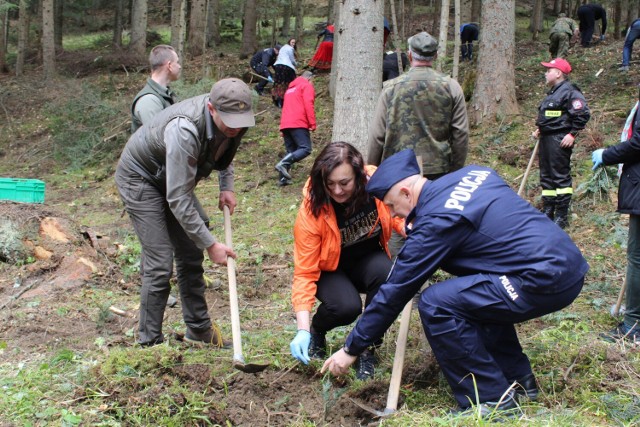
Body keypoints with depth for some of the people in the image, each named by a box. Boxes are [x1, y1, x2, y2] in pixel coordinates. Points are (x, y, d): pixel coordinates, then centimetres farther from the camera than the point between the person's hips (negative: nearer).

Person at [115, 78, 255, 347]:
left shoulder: (233, 121, -17)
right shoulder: (184, 130, -41)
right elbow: (178, 200, -37)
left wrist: (226, 186, -3)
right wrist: (210, 244, -32)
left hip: (172, 177, 8)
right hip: (140, 179, -8)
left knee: (191, 256, 9)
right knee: (160, 264, -14)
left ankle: (199, 330, 23)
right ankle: (149, 343, -3)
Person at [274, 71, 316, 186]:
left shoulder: (290, 88, 29)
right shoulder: (307, 86, 5)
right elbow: (308, 105, -10)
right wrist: (313, 124, -12)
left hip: (285, 124, 8)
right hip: (298, 124, -8)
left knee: (291, 152, 9)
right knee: (306, 149, -12)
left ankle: (282, 178, -4)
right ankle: (283, 164, -29)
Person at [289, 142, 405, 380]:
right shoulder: (311, 213, -29)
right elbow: (304, 273, -26)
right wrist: (303, 330, -35)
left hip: (368, 260, 3)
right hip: (329, 269, -2)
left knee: (386, 273, -32)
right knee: (346, 306, -32)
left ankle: (367, 348, -10)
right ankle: (316, 330, 6)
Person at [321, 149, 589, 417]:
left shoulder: (434, 221, -10)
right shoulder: (471, 174, 12)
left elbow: (395, 292, -6)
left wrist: (351, 349, 4)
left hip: (546, 281, -10)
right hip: (571, 265, 10)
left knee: (436, 304, -11)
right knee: (473, 294, 27)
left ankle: (492, 401, -2)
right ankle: (519, 382, 28)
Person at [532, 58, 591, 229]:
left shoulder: (569, 91, -12)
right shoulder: (553, 93, 19)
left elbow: (583, 114, -19)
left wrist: (572, 134, -19)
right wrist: (539, 130, 15)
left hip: (560, 141, -11)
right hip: (546, 138, 11)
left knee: (561, 176, -8)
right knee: (546, 176, 13)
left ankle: (562, 216, -5)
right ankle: (548, 212, 21)